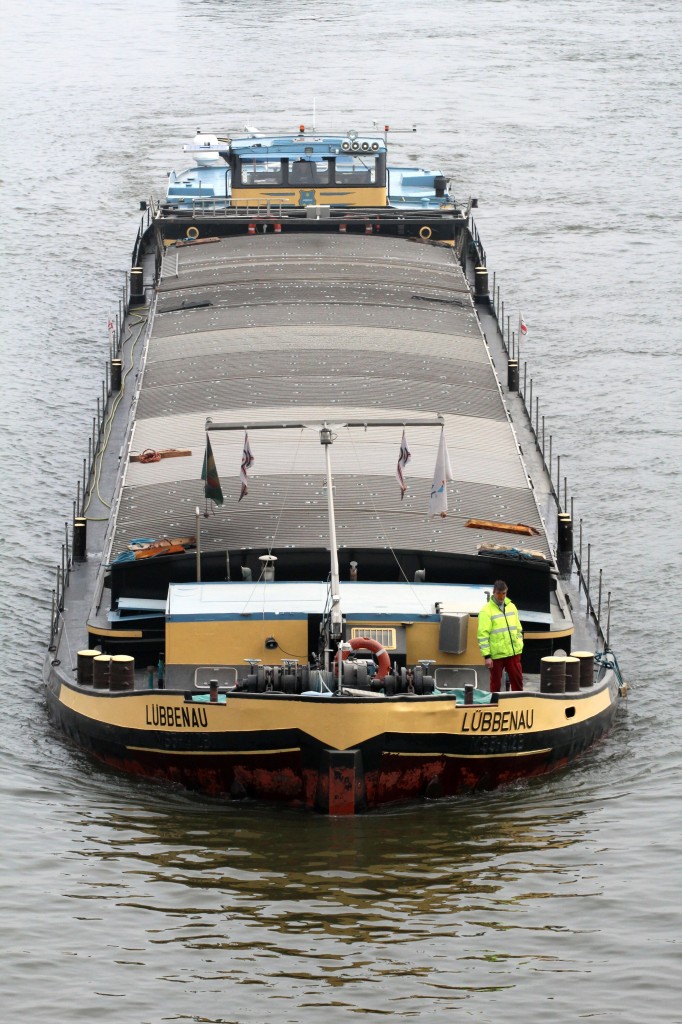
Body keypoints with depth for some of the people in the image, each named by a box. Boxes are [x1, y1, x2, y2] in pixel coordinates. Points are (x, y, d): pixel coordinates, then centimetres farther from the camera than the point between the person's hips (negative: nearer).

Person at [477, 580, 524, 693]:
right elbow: (483, 635, -11)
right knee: (495, 682, 5)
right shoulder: (486, 611, -9)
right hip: (496, 654, -5)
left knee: (517, 679, 7)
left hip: (513, 652, 5)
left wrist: (520, 645, 14)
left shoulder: (511, 607, 10)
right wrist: (487, 656, -15)